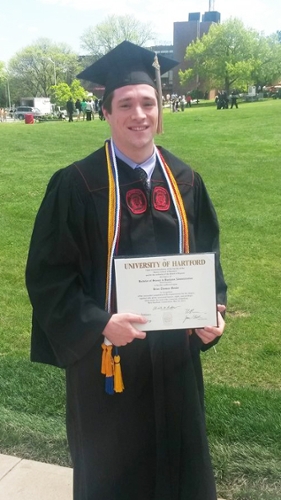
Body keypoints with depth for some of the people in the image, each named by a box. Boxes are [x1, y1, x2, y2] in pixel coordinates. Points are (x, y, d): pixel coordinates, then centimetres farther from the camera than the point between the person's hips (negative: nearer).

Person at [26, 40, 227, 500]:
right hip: (107, 353, -3)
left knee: (178, 457, 22)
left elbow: (207, 253, 8)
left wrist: (212, 310, -8)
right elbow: (48, 273, -12)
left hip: (175, 352, 4)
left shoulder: (184, 181, 0)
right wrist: (99, 324, -23)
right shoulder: (77, 185, -14)